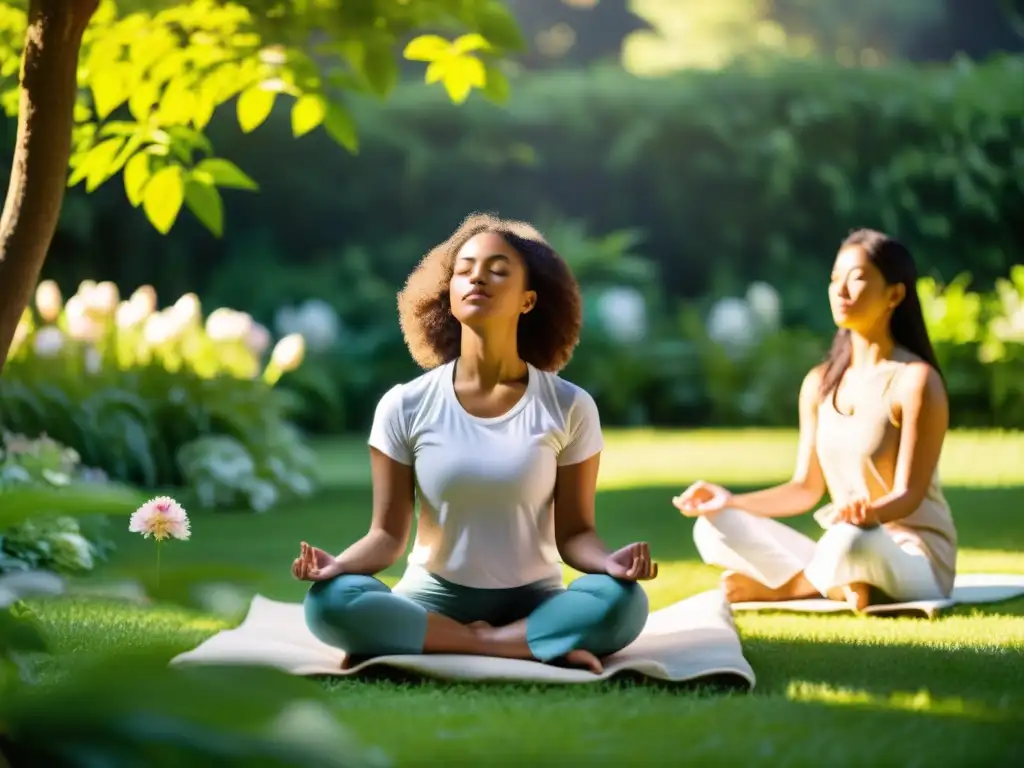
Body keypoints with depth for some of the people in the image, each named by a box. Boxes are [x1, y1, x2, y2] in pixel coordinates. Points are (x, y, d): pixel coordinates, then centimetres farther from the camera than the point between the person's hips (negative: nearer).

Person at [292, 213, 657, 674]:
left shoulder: (569, 408, -3)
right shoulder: (405, 407, -3)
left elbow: (573, 532, -2)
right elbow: (388, 533, -2)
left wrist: (609, 562, -24)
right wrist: (339, 564, -23)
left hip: (534, 602, -1)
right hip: (434, 602, 1)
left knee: (621, 602, -32)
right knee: (329, 602, -31)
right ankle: (542, 647, -25)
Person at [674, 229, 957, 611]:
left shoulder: (914, 380, -12)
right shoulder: (820, 383, 8)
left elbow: (909, 494, -16)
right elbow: (806, 488, 11)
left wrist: (871, 511, -38)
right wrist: (730, 501, 0)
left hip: (916, 559, -6)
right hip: (844, 547, 7)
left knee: (851, 542, -42)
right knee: (713, 527, -7)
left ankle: (778, 587, -10)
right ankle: (836, 587, -20)